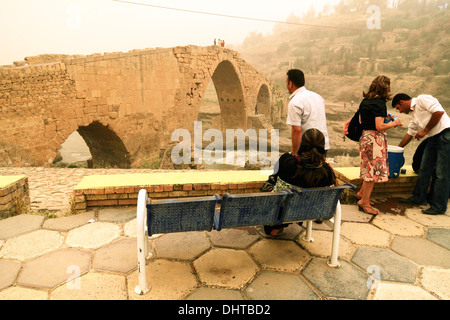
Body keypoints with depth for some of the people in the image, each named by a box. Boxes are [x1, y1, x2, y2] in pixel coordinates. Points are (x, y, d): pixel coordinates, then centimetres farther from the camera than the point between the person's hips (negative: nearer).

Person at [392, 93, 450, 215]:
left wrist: (425, 130, -13)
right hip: (433, 139, 9)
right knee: (424, 170, 14)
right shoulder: (414, 113, 19)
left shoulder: (422, 99, -7)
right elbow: (410, 133, 27)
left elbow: (439, 112, -20)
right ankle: (418, 198, 27)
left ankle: (439, 207, 5)